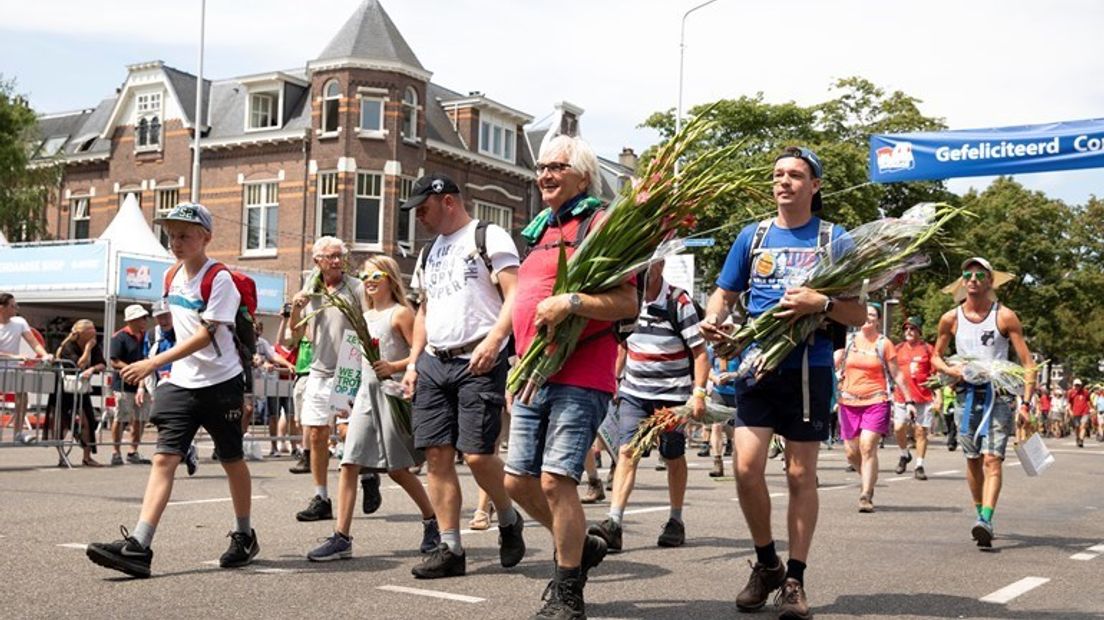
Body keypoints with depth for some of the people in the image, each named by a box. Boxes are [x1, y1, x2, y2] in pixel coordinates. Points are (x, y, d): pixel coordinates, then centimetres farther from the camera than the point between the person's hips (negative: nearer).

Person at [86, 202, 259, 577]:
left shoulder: (219, 280, -13)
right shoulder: (173, 278, 9)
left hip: (221, 383, -6)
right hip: (182, 382, 6)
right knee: (164, 458, -7)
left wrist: (154, 362, -26)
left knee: (232, 460, 8)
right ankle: (138, 547, -15)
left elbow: (205, 335, -21)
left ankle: (244, 537, 26)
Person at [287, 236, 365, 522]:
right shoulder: (310, 292, 11)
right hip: (319, 372, 5)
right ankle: (321, 498, 14)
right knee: (315, 435, 5)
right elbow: (296, 336, 12)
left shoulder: (356, 288, -3)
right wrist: (295, 309, -5)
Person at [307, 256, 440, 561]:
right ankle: (341, 538, -6)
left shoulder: (400, 313, -4)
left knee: (397, 469, 1)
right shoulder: (365, 317, 17)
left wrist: (393, 367, -23)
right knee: (349, 463, -5)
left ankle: (432, 521, 23)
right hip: (365, 392, 7)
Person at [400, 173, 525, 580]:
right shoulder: (429, 253, 22)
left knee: (477, 455, -11)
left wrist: (493, 340, -22)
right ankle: (450, 549, 5)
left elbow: (515, 296, -10)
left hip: (478, 363, -7)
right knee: (437, 454, 0)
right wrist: (412, 362, 17)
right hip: (433, 363, 7)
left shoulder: (489, 238, -1)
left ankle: (509, 521, 16)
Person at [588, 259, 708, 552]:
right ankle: (614, 523, -18)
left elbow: (699, 352, -10)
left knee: (674, 458, 9)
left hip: (672, 394, -3)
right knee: (627, 451, -11)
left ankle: (676, 521, 27)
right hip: (634, 392, 3)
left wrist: (698, 393, -19)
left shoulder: (679, 302, -11)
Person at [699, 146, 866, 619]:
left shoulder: (834, 239, 3)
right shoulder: (753, 236, 11)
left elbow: (858, 315, 1)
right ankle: (766, 563, 14)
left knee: (801, 475, 3)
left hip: (808, 369, -2)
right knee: (746, 466, -8)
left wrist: (821, 304, -19)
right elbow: (725, 293, 16)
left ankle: (795, 579, 15)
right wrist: (713, 319, -7)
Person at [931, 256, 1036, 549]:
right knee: (973, 460, 10)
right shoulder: (951, 319, 6)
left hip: (998, 395, -3)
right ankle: (979, 513, 27)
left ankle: (986, 521, -25)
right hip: (966, 394, 3)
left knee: (992, 459, -15)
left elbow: (1028, 363, -2)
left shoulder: (1005, 316, -3)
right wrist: (950, 369, -5)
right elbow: (936, 356, 19)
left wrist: (1026, 402, -12)